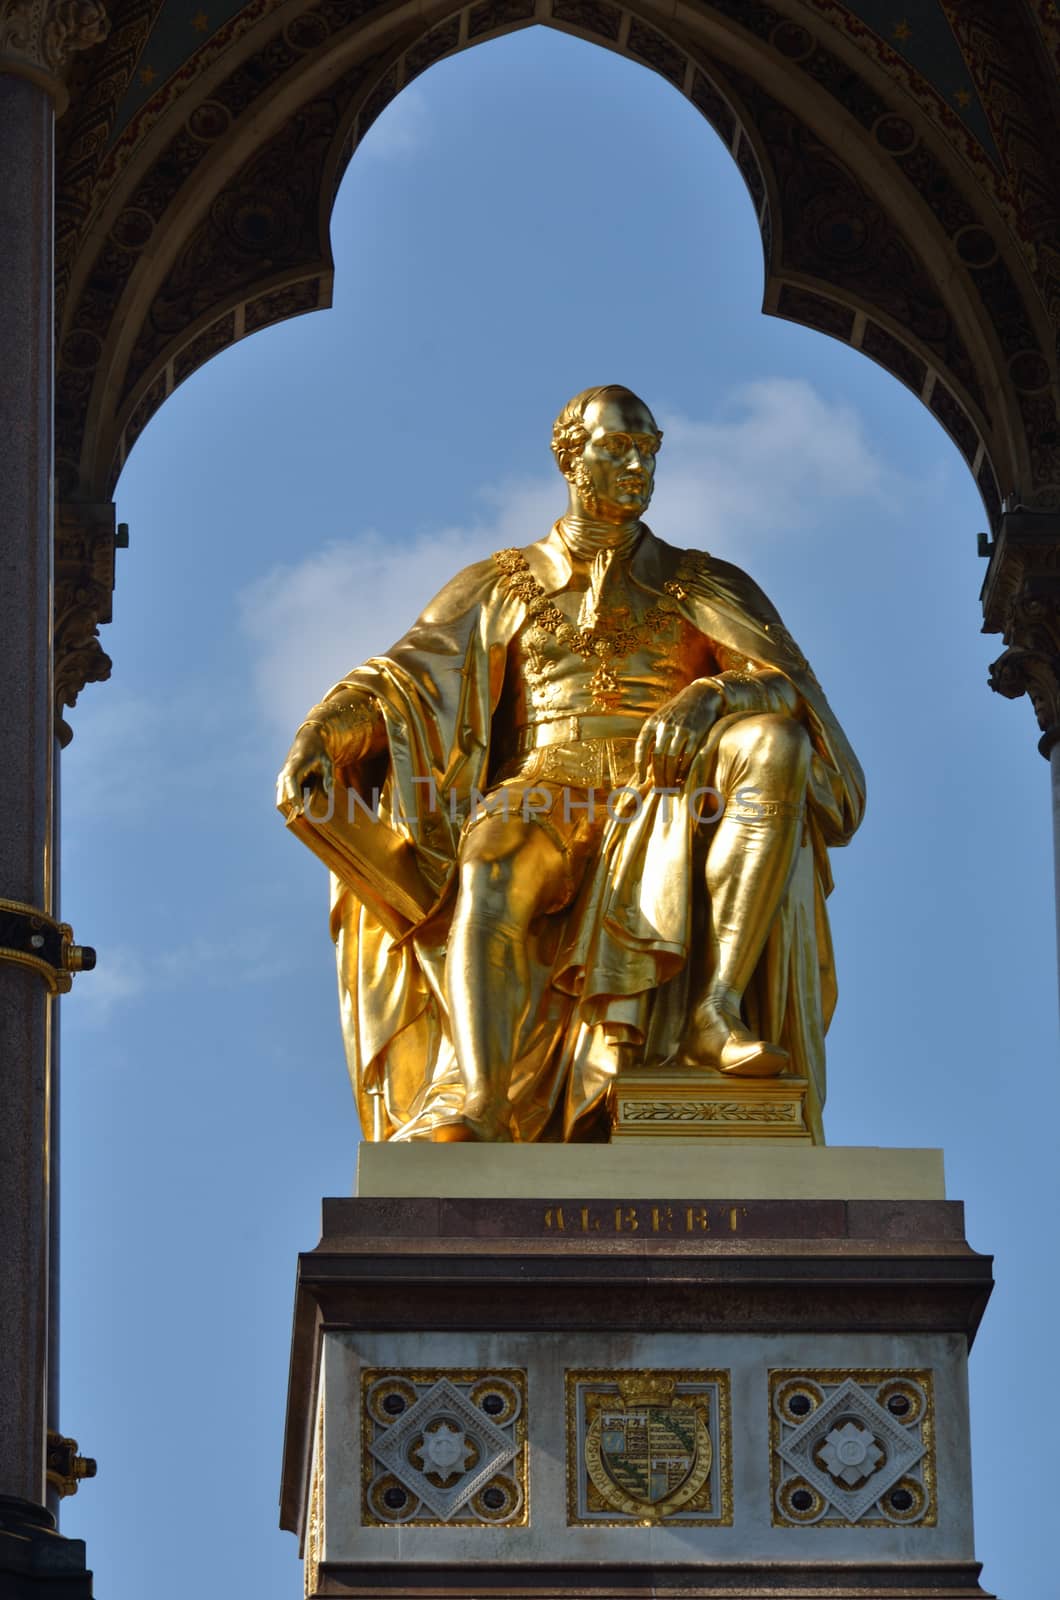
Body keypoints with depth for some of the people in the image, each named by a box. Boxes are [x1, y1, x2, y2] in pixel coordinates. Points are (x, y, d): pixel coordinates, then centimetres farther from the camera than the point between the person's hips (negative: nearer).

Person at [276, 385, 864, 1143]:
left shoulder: (707, 590, 18)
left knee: (774, 745, -33)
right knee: (491, 869, -39)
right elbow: (402, 681, 6)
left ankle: (718, 1013, -38)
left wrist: (711, 697, -23)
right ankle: (470, 1102, -60)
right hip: (547, 806, -1)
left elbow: (792, 690, 1)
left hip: (671, 816, 1)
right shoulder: (498, 589, 20)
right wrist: (321, 736, -15)